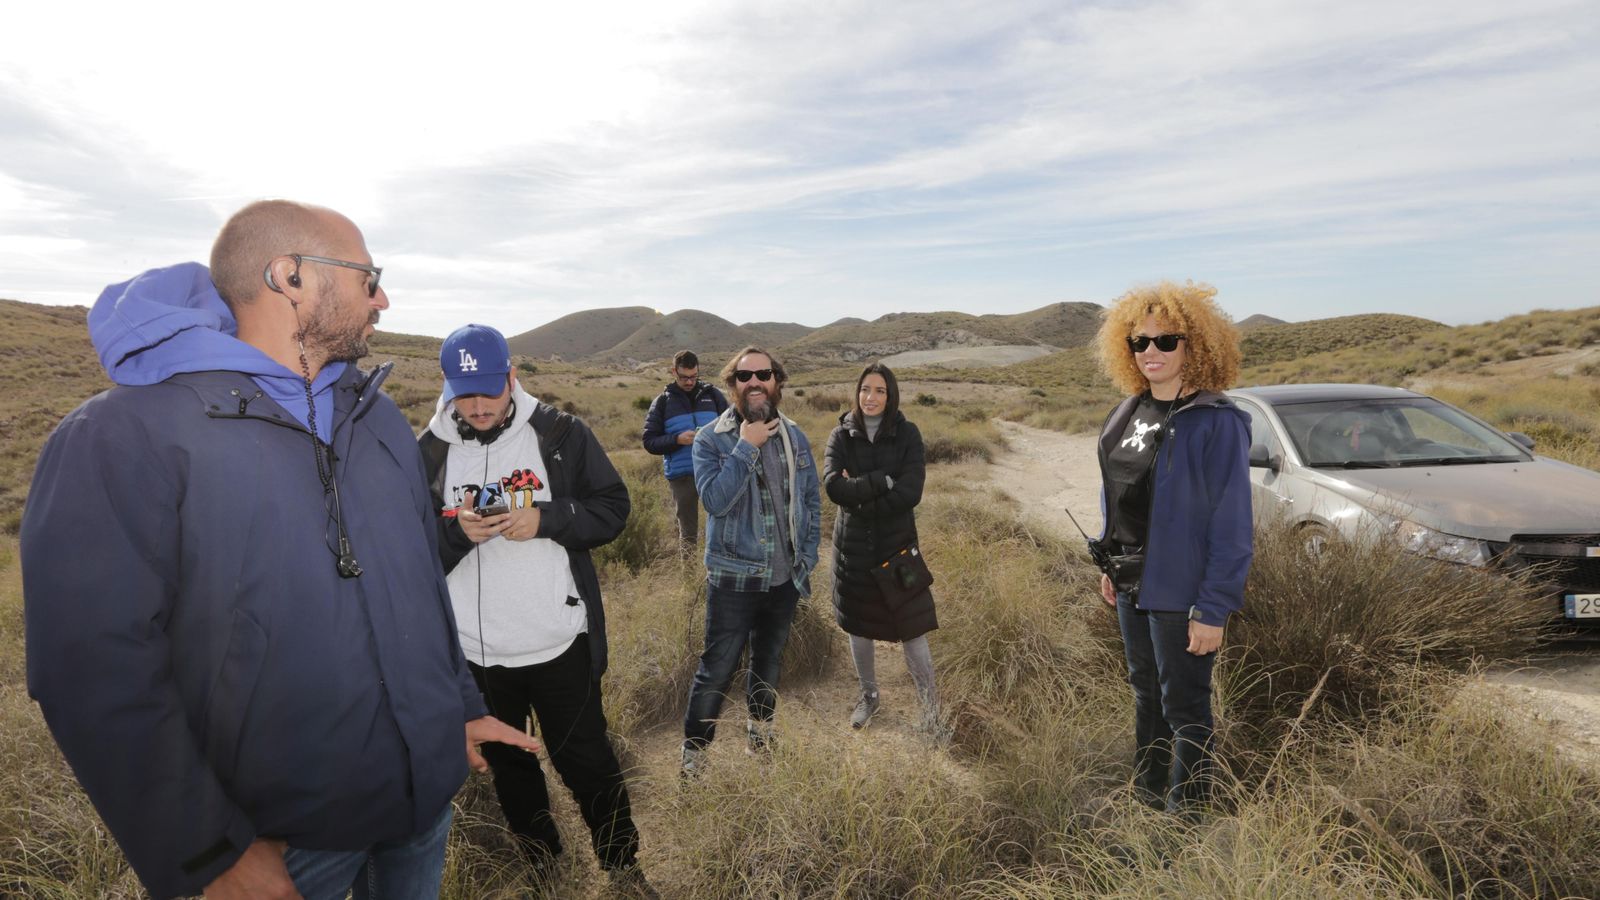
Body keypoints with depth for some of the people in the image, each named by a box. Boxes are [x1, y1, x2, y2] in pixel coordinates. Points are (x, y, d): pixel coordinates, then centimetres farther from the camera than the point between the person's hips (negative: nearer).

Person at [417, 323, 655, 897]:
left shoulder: (560, 433, -7)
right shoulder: (428, 451, -1)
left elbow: (613, 508, -6)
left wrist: (545, 519, -21)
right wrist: (457, 531, -20)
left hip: (561, 643, -2)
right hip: (474, 652, 3)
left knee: (587, 762, 11)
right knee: (508, 765, 21)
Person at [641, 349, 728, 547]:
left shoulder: (713, 395, 8)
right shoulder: (662, 401, 6)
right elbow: (649, 441, 3)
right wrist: (677, 439, -14)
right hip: (681, 475, 0)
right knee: (688, 530, 9)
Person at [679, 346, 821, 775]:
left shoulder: (794, 436, 3)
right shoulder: (710, 440, -10)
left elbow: (812, 499, 9)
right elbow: (715, 499, -25)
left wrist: (808, 555, 4)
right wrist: (746, 447, -26)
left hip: (785, 578, 4)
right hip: (733, 578, -4)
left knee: (769, 661, 21)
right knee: (716, 670, 3)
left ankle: (760, 732, 43)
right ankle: (694, 753, 22)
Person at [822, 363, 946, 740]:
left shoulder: (907, 434, -5)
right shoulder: (841, 435, -2)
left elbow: (910, 493, -16)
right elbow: (833, 486, -17)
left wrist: (859, 493, -15)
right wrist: (883, 481, -20)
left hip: (897, 545, -2)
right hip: (853, 546, 2)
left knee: (912, 631, -1)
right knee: (858, 626, 16)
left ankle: (931, 715, 13)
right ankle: (869, 697, 38)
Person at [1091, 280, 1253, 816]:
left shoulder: (1216, 422, -17)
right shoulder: (1129, 411, 5)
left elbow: (1231, 525, -18)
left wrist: (1214, 609, -19)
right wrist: (1110, 564, 13)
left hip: (1180, 592, -7)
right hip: (1131, 586, 7)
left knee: (1184, 707, 8)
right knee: (1146, 695, 22)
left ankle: (1185, 812, 27)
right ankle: (1146, 794, 40)